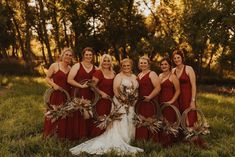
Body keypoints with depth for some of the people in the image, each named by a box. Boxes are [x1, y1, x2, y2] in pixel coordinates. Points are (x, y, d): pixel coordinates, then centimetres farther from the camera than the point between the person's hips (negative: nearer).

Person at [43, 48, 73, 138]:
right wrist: (54, 85, -16)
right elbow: (47, 78, -1)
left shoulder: (71, 69, 10)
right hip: (56, 94, -4)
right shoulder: (55, 66, -2)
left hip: (67, 95, 4)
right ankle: (49, 135, 12)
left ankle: (62, 136, 24)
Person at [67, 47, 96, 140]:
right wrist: (81, 86, -11)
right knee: (77, 115, -5)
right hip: (77, 94, -3)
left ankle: (86, 136, 12)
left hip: (89, 95, 3)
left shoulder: (95, 68, 13)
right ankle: (76, 137, 5)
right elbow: (69, 80, -6)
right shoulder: (77, 66, 2)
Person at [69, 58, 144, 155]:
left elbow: (136, 90, 14)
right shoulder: (119, 76, -5)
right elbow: (115, 89, -14)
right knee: (120, 124, -7)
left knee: (129, 124, 10)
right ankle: (119, 145, -2)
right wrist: (122, 98, -23)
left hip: (131, 105, 6)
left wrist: (133, 99, 1)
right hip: (120, 104, -6)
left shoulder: (134, 77, 14)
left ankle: (126, 144, 19)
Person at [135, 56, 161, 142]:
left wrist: (149, 97, -20)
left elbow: (158, 88, -14)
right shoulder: (139, 75, 19)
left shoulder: (152, 74, -4)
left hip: (150, 103, -7)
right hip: (140, 103, 7)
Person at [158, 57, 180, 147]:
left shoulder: (172, 76, -5)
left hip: (170, 104, -6)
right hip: (160, 103, 6)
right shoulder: (159, 76, 15)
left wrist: (172, 101, -15)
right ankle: (162, 141, 20)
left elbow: (178, 90, -7)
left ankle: (169, 142, 7)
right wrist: (157, 100, 7)